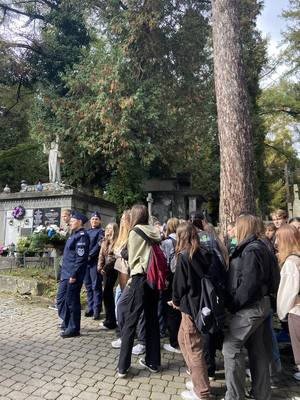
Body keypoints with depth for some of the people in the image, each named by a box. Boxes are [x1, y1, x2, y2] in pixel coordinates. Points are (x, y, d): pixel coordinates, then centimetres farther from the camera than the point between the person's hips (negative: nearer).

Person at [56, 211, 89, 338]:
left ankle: (74, 328, 15)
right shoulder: (74, 235, 15)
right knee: (61, 298, 18)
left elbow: (81, 257, -22)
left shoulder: (82, 236, -16)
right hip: (65, 274, 10)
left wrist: (74, 275, -22)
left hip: (73, 275, -10)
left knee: (72, 301, 1)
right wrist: (64, 272, 19)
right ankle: (66, 323, 34)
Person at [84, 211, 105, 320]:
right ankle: (90, 308, 21)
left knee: (96, 286, -3)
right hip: (86, 262, 6)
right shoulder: (87, 232, 18)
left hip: (95, 262, -6)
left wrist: (90, 255, -15)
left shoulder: (101, 232, 1)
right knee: (88, 285, 11)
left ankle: (97, 310, 2)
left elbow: (98, 245, -10)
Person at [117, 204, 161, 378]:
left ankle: (123, 366, 6)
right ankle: (153, 362, 24)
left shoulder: (135, 232, -6)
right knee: (152, 319, 14)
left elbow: (132, 258, -2)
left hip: (141, 278, -5)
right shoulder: (155, 232, 7)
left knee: (131, 321, 1)